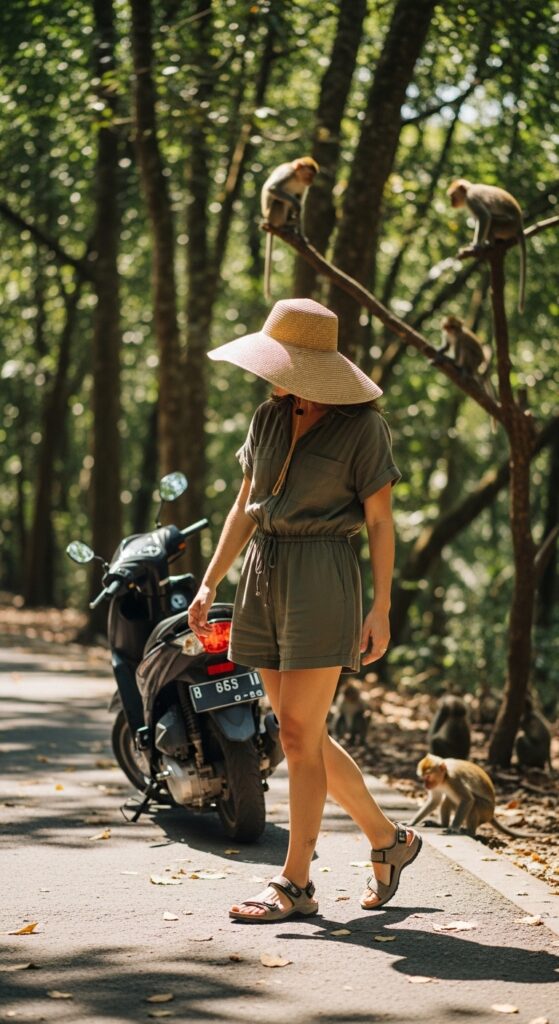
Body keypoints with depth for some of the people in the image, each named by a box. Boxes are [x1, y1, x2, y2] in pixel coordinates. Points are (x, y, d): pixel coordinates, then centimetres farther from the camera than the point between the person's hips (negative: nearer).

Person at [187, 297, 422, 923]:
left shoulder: (361, 426, -6)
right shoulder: (269, 418, 11)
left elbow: (380, 521, -5)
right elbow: (245, 508, 14)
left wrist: (381, 610, -10)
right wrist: (210, 583, 8)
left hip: (321, 578, -7)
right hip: (263, 574, 7)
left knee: (298, 733, -7)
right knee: (305, 735, 9)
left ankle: (294, 884, 1)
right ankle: (388, 840, 26)